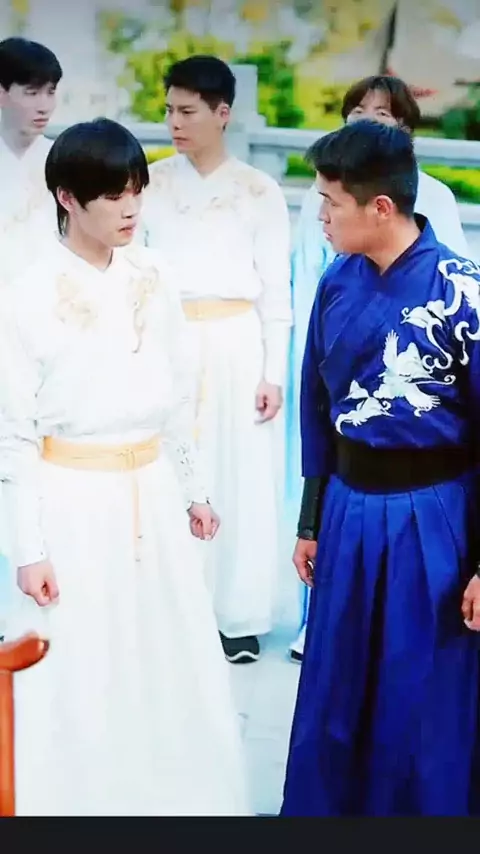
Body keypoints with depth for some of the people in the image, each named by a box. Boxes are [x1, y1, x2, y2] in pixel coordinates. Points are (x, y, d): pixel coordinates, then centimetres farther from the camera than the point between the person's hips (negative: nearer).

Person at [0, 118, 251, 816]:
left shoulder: (152, 276, 2)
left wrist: (191, 488, 15)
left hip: (152, 492, 5)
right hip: (74, 501, -4)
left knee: (172, 662, 14)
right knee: (79, 675, 4)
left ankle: (174, 794, 33)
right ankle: (90, 799, 23)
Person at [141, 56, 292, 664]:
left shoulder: (260, 191, 2)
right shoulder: (152, 182, 5)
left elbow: (276, 290, 3)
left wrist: (274, 373, -1)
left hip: (235, 345, -1)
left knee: (239, 479, 3)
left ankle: (239, 617, 15)